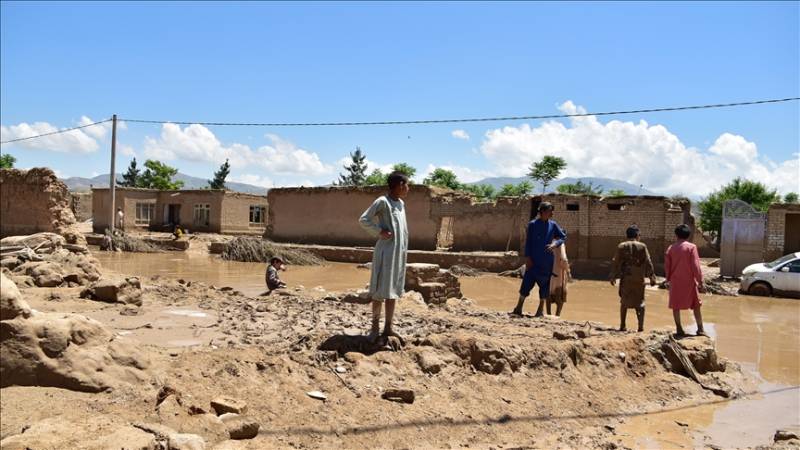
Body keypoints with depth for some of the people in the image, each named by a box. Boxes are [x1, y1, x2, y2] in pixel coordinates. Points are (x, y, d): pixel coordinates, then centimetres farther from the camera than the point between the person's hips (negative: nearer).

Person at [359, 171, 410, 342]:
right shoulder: (382, 201, -10)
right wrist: (380, 232, -17)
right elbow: (363, 220, -11)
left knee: (393, 291, 9)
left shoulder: (401, 203, 14)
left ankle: (388, 328, 15)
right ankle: (375, 326, 8)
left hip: (399, 253, 7)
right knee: (380, 291, -2)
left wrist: (403, 250, 13)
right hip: (385, 252, -7)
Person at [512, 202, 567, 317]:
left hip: (547, 262, 2)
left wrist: (555, 244, -8)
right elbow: (528, 242, -2)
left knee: (545, 285, 6)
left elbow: (563, 237, 11)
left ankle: (541, 310, 18)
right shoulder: (532, 224, -2)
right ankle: (519, 308, 5)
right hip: (533, 261, -2)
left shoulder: (553, 225, 4)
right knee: (527, 283, -4)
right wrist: (528, 258, -7)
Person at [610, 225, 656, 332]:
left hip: (626, 278, 1)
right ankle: (641, 326, -1)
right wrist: (652, 277, 0)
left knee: (624, 302, 13)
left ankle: (622, 326, 14)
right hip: (639, 278, 0)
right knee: (640, 302, 9)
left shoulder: (621, 246, 1)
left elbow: (615, 263, -1)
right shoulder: (642, 246, 0)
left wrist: (613, 277, 5)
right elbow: (648, 262, -4)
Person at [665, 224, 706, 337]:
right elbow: (696, 266, -11)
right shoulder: (691, 247, -8)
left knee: (676, 306, 8)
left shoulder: (671, 248, 2)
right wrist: (700, 282, -6)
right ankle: (700, 329, 8)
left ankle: (679, 330, 9)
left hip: (675, 282, 2)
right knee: (696, 305, 9)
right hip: (689, 281, -2)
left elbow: (667, 266, 4)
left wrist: (668, 280, 16)